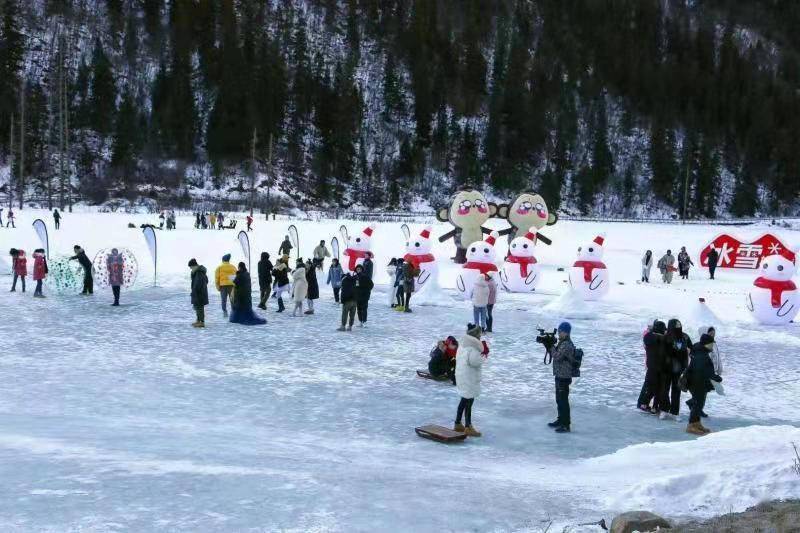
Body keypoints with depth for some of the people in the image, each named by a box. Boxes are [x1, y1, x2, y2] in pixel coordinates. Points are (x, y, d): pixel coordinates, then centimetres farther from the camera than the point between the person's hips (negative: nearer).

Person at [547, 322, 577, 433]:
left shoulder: (566, 345, -19)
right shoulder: (562, 343, 13)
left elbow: (557, 357, -25)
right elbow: (554, 354, 17)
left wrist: (551, 346, -13)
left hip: (564, 377, -10)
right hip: (560, 375, 10)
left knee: (563, 400, -7)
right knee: (559, 399, 19)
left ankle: (566, 425, -3)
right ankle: (561, 420, 31)